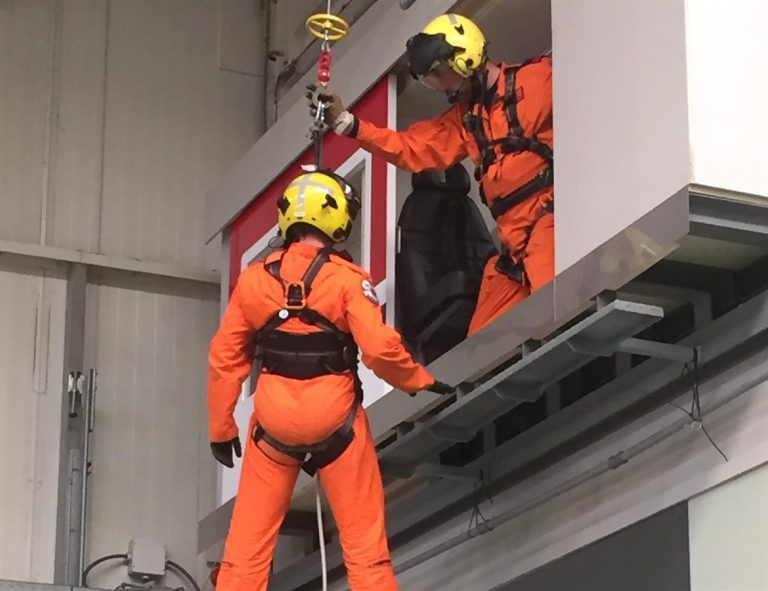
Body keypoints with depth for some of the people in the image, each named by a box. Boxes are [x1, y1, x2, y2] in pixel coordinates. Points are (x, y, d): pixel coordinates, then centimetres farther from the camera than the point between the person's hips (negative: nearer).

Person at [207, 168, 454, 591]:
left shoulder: (254, 278, 0)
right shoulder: (347, 279, -11)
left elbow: (225, 359, 3)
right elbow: (379, 348, -20)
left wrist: (221, 428, 13)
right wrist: (420, 382, -1)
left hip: (273, 425, 3)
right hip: (335, 422, -2)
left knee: (248, 541, 8)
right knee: (364, 540, 8)